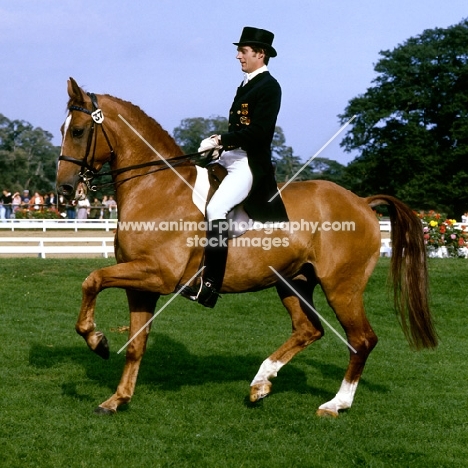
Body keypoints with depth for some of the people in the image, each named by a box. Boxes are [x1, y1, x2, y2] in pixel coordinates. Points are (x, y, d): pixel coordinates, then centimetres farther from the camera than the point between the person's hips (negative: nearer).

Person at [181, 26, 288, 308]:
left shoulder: (269, 86, -10)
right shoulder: (246, 85, 18)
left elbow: (259, 131, -20)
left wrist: (221, 140, -21)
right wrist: (219, 142, 1)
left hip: (251, 163, -11)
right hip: (231, 158, 11)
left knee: (216, 208, -28)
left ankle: (210, 285, -30)